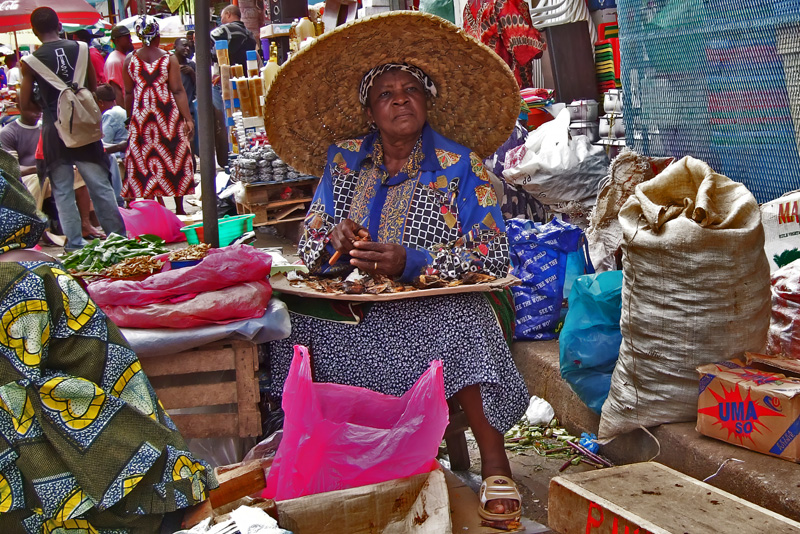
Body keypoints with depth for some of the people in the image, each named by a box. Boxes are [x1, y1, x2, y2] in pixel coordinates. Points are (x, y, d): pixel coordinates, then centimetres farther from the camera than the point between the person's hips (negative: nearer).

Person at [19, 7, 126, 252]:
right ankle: (118, 235, 11)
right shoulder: (79, 49, -1)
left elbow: (25, 105, -3)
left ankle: (74, 243, 7)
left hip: (54, 131, -2)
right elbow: (94, 87, 8)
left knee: (63, 190, 7)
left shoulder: (31, 62, -6)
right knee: (100, 185, 8)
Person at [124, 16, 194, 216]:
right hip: (168, 114, -2)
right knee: (174, 156, 6)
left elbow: (128, 93, 5)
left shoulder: (130, 60, 1)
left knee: (146, 159, 9)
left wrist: (130, 117, 16)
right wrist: (188, 118, -9)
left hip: (141, 114, 2)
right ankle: (179, 207, 8)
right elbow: (178, 91, -10)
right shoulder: (169, 59, -6)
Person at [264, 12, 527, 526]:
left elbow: (492, 257, -8)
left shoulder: (460, 165, 0)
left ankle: (495, 465, -24)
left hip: (439, 303, -4)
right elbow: (310, 244, 11)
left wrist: (411, 262, -22)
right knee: (292, 325, -20)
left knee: (462, 323, -35)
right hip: (356, 306, 4)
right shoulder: (342, 160, 11)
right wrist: (336, 240, -14)